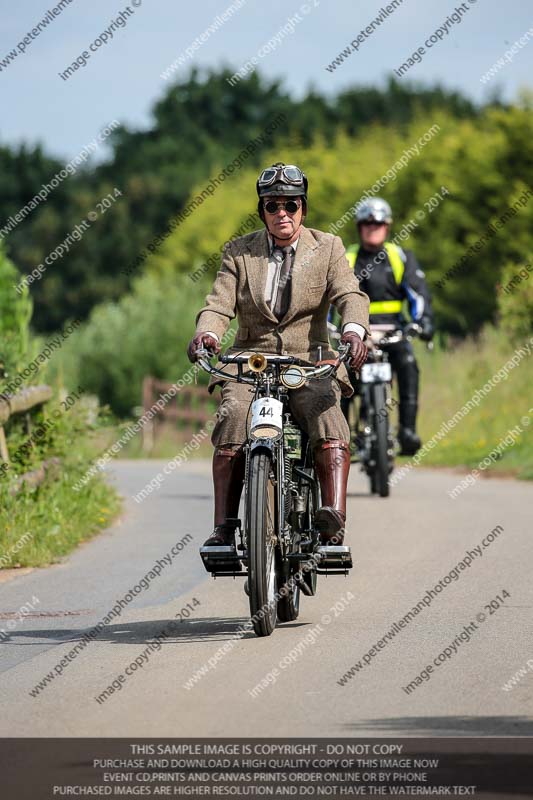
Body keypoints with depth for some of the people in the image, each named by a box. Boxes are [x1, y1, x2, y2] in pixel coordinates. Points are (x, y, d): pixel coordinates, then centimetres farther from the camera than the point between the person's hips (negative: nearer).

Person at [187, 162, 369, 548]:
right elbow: (220, 303, -1)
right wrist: (207, 332, -25)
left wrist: (354, 329, -31)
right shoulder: (239, 251, 10)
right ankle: (224, 527, -30)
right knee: (232, 419, -27)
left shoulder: (328, 248, 8)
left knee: (328, 417, -30)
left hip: (309, 362, -1)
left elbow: (350, 295, -7)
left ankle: (334, 517, -43)